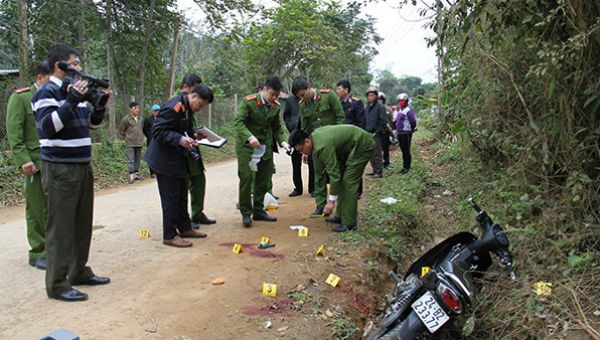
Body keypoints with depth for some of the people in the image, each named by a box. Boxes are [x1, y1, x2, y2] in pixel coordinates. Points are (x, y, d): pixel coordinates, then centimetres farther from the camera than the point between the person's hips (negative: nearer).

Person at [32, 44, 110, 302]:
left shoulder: (73, 90, 16)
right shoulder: (47, 92, -8)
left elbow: (91, 123, 22)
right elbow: (47, 126, -21)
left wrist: (100, 107, 3)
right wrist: (72, 101, -24)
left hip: (83, 166, 9)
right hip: (60, 169, -9)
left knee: (83, 224, 14)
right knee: (60, 227, -4)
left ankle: (79, 271, 27)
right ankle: (57, 284, 3)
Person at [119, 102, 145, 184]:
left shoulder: (139, 119, 10)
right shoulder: (126, 119, -7)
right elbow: (121, 130, 2)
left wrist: (141, 137, 13)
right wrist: (125, 138, 3)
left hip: (139, 143, 6)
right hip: (130, 143, -6)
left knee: (137, 159, 11)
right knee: (131, 160, -8)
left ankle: (135, 174, 21)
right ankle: (131, 176, -9)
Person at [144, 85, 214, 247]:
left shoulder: (187, 108, 9)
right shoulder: (173, 108, -22)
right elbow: (157, 131, -25)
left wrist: (193, 134, 5)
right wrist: (179, 139, -33)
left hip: (178, 159, 10)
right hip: (166, 160, -10)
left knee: (181, 195, 18)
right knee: (170, 197, -3)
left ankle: (184, 228, 31)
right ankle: (169, 235, 8)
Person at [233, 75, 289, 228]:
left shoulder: (275, 106, 7)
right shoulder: (248, 102, -12)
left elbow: (277, 127, 16)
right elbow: (238, 122, -18)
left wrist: (282, 141, -2)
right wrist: (249, 137, -33)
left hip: (266, 146, 6)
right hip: (247, 146, -5)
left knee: (263, 179, 7)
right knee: (246, 178, -9)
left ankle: (258, 211, 21)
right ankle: (246, 213, 2)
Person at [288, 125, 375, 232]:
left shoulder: (323, 146, -30)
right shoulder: (314, 135, -2)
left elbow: (334, 174, -28)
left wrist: (331, 201, -23)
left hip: (363, 146, -10)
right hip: (350, 147, 10)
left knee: (348, 181, -15)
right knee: (342, 179, 11)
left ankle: (349, 223, -12)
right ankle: (341, 216, 18)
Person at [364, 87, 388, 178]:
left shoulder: (380, 106, -7)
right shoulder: (367, 107, 15)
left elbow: (383, 122, -10)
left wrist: (377, 132, -14)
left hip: (376, 134, -7)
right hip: (369, 133, 7)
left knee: (376, 154, -7)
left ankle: (379, 172, -3)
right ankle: (375, 170, 20)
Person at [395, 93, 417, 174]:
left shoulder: (408, 110, -13)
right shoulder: (400, 110, 16)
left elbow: (413, 122, -17)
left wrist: (411, 130, -5)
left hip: (406, 134, -9)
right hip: (400, 133, 9)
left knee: (406, 151, -3)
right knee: (403, 151, 14)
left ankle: (407, 167, 3)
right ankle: (404, 166, 22)